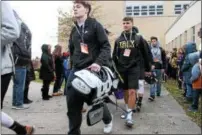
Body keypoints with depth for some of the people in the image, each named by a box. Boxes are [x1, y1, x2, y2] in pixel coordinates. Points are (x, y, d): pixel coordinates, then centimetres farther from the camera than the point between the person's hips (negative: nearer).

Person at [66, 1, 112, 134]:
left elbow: (106, 46, -10)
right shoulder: (74, 30, 17)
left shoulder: (95, 25, -3)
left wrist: (99, 62, -23)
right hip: (76, 71, 5)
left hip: (93, 70, -5)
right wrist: (73, 65, 17)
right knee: (73, 104, -1)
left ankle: (108, 120, 39)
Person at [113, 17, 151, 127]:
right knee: (125, 91, 11)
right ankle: (128, 110, 28)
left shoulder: (138, 38, -1)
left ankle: (129, 115, -7)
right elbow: (114, 56, 11)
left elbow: (145, 55, 4)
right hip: (121, 69, 3)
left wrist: (148, 69, 7)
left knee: (132, 91, -12)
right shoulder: (118, 40, 7)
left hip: (134, 68, -3)